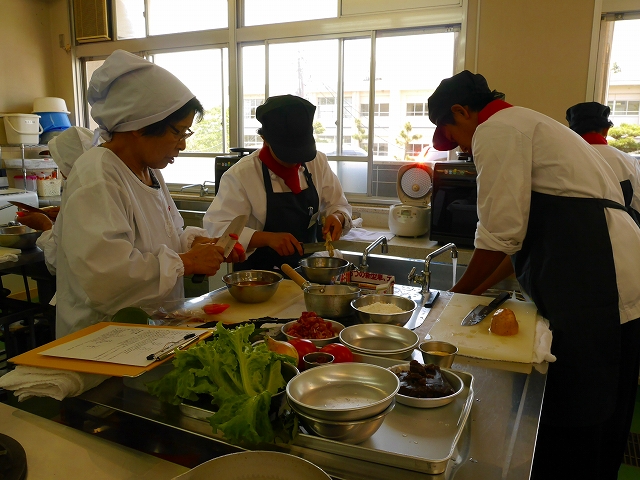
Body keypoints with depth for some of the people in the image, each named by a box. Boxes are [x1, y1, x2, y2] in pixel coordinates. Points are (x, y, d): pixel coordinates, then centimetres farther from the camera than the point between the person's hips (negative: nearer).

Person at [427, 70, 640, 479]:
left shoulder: (495, 130, -7)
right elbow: (521, 232, 25)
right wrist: (477, 289, 25)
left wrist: (460, 293, 4)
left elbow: (500, 235, -11)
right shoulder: (525, 123, 25)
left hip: (591, 286, -10)